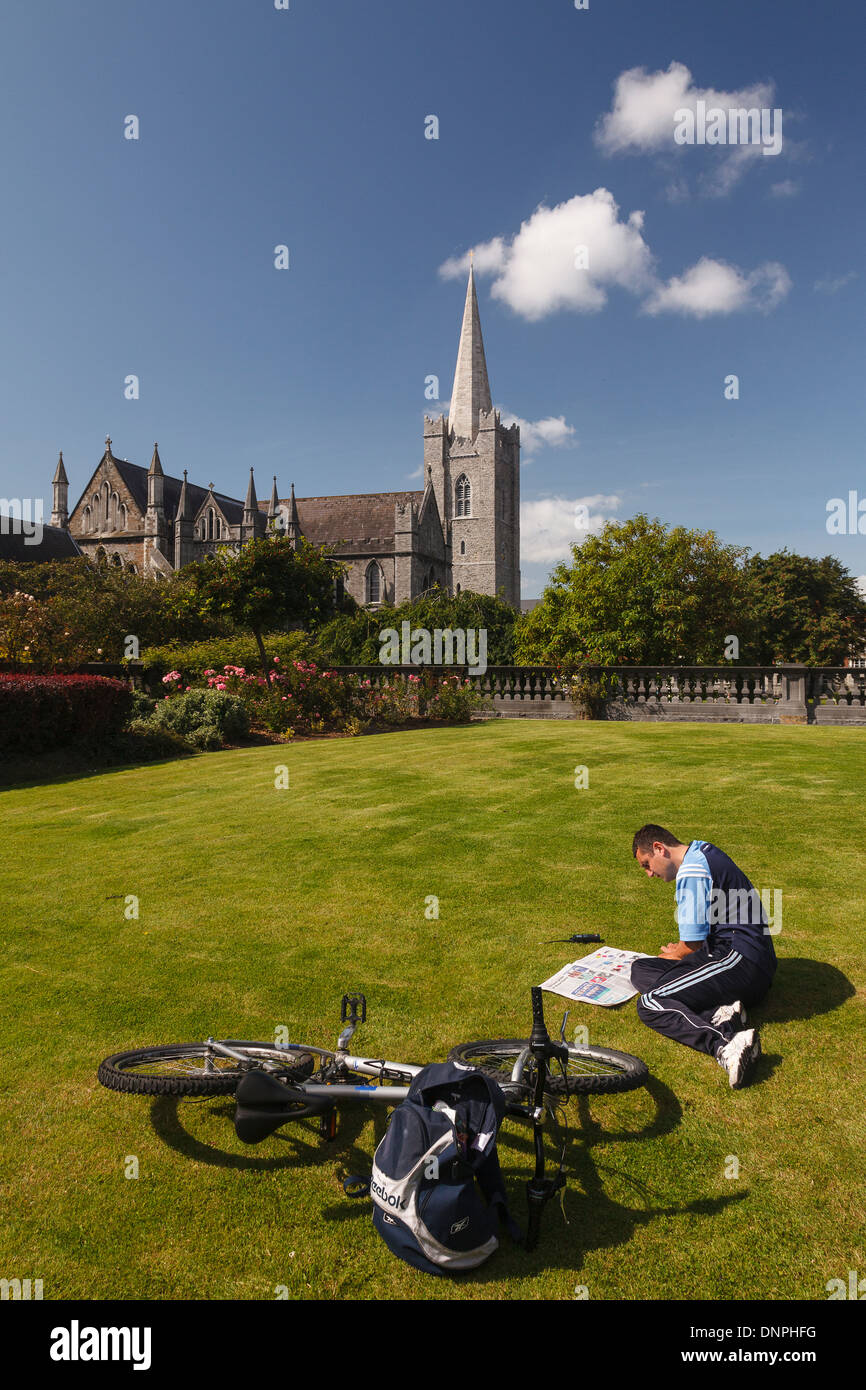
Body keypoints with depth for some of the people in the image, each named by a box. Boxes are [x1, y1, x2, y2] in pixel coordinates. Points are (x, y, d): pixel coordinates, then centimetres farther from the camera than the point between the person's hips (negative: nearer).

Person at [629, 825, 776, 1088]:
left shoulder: (691, 872, -14)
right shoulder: (703, 850, 17)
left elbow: (693, 945, -12)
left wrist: (673, 954, 9)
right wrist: (680, 949, 19)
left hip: (738, 959, -11)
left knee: (649, 1005, -19)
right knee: (641, 969, 9)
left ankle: (724, 1046, -39)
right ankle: (718, 1011, -11)